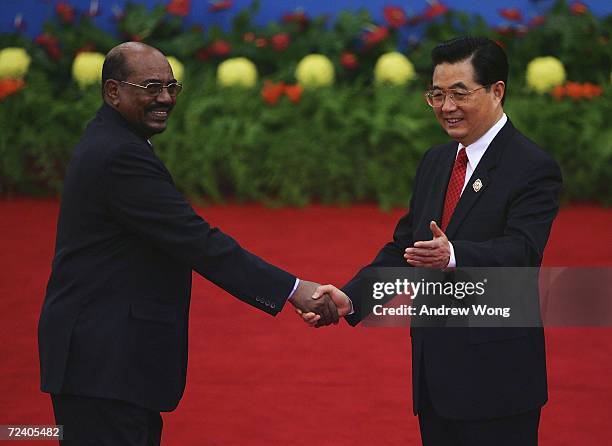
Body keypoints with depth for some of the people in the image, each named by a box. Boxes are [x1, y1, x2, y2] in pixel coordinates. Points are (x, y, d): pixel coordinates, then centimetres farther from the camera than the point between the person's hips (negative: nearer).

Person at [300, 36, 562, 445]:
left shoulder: (534, 169, -10)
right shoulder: (435, 162, 15)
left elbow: (522, 251, -23)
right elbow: (404, 247, 13)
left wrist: (452, 256, -42)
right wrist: (351, 297, -4)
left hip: (495, 379, -7)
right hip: (434, 376, 7)